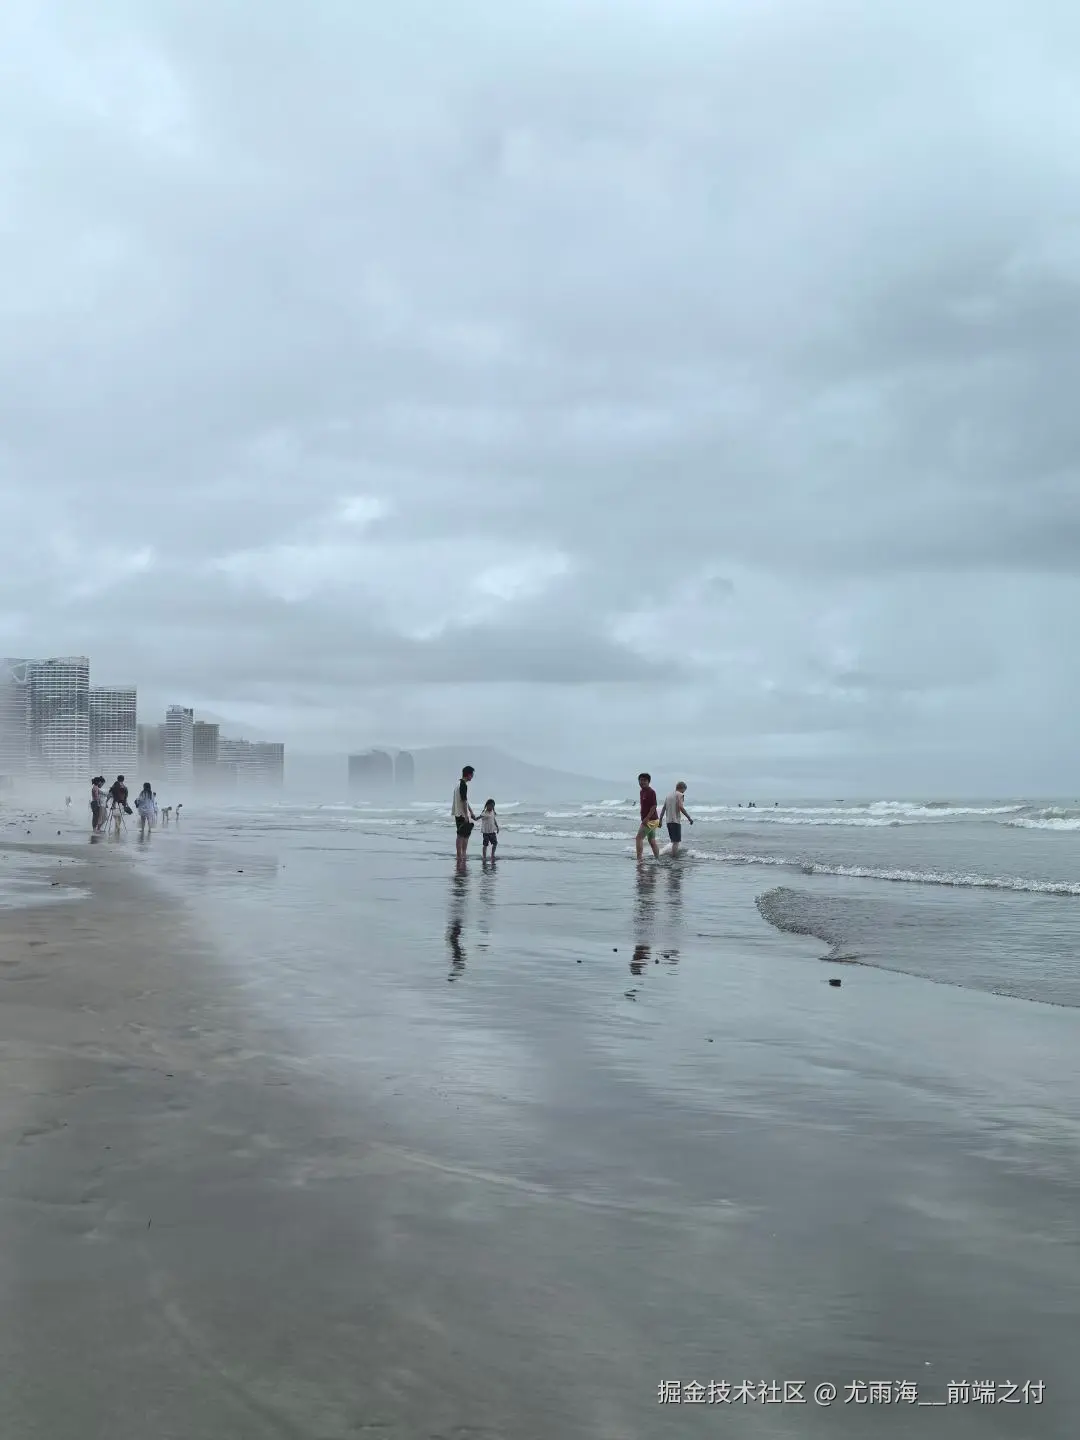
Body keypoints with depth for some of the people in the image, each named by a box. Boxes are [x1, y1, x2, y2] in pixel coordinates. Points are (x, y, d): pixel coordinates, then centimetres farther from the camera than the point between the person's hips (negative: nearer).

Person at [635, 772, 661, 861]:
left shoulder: (651, 792, -14)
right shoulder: (642, 791, 14)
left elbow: (654, 806, -20)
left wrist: (646, 818, -25)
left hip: (650, 820, -10)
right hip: (651, 821, 10)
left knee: (639, 838, -13)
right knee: (652, 841, 12)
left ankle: (639, 858, -18)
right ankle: (658, 859, 15)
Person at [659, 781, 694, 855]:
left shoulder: (669, 795, 18)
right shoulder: (679, 795, -5)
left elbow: (663, 808, 17)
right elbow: (680, 807, -18)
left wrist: (660, 820, 19)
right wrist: (689, 818, -16)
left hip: (669, 821, 8)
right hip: (676, 821, -8)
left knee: (674, 841, 15)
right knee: (676, 841, -7)